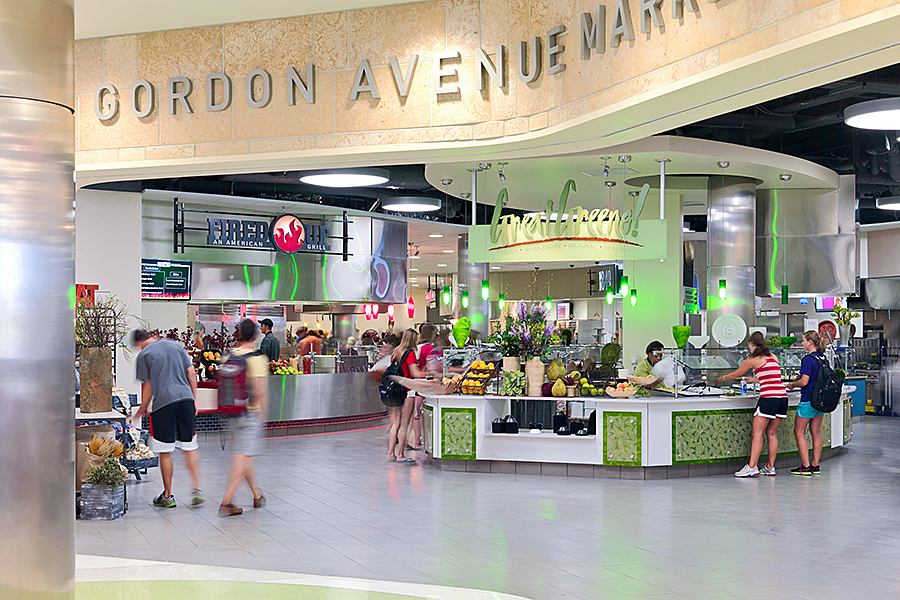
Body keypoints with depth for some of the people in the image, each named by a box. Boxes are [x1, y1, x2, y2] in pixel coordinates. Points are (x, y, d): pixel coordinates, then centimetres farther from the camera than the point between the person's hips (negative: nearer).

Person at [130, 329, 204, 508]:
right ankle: (197, 490, 0)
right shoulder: (176, 346, 16)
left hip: (163, 403, -4)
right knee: (190, 449, 9)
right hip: (186, 399, 4)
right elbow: (192, 374, 12)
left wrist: (141, 412, 13)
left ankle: (168, 496, 13)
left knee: (165, 453, 5)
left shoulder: (143, 355, 3)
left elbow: (148, 388, 3)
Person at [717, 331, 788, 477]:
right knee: (772, 433, 11)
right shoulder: (773, 357, 18)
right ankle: (770, 467, 11)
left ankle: (752, 466, -12)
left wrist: (722, 379, 31)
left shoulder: (753, 360, 1)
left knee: (757, 432, -6)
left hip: (768, 397, -7)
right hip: (783, 396, 7)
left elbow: (734, 375, 12)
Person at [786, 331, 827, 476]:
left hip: (808, 400, -8)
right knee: (816, 432, 12)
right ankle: (815, 466, 14)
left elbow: (804, 381, -22)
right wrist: (796, 382, 19)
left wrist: (792, 384, -3)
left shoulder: (808, 359, -18)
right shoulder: (822, 358, 8)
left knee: (799, 432, 0)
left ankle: (805, 466, -2)